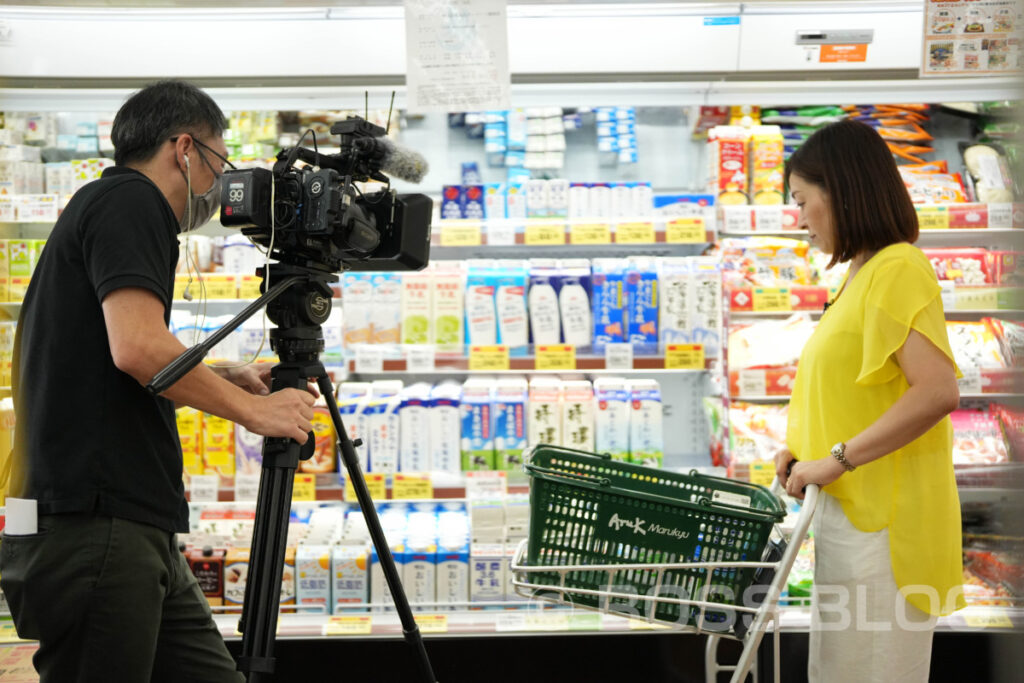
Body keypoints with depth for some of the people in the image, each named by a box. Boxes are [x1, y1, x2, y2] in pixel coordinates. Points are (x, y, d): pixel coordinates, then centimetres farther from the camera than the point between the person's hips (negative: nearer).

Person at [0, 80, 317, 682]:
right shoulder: (128, 201, -7)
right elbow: (138, 347, -22)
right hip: (93, 528, -10)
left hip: (138, 532, 10)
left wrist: (229, 382, 17)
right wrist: (253, 410, -10)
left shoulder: (120, 202, 23)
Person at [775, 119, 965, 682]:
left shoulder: (896, 268, -14)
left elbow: (938, 392, -25)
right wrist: (802, 447, 8)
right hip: (851, 513, 10)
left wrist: (838, 460, -21)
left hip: (883, 524, -10)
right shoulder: (862, 274, 15)